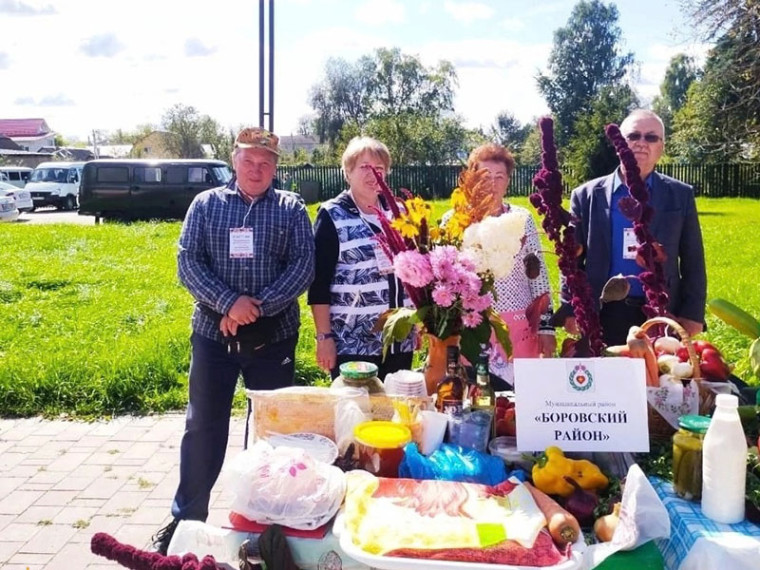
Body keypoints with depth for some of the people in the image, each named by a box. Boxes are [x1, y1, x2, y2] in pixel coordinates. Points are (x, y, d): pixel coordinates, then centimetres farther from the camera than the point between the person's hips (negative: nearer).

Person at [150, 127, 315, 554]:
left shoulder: (292, 207, 3)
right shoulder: (207, 203, 4)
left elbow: (304, 265, -6)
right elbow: (188, 262, -3)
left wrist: (258, 306, -17)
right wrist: (228, 302, -18)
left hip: (275, 336, 0)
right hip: (213, 334, 0)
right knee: (203, 428, 6)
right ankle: (186, 519, 21)